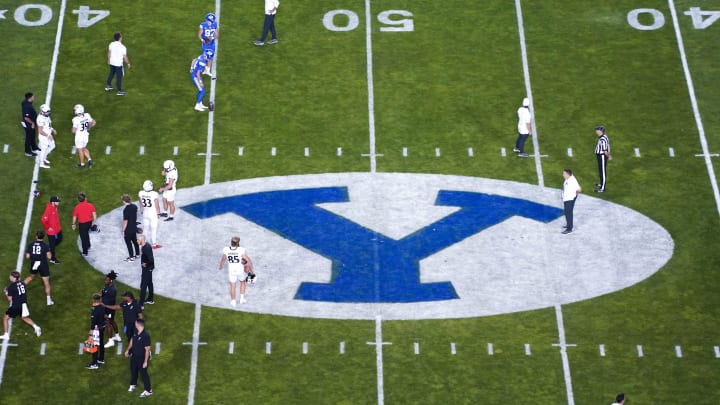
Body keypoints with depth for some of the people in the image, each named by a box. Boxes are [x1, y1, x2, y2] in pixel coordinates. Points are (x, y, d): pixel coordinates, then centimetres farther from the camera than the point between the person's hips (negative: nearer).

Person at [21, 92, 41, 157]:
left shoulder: (26, 102, -4)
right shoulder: (27, 107, -35)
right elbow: (26, 118, -33)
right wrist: (32, 123, -18)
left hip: (32, 123, 10)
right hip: (29, 125, -10)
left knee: (32, 136, 27)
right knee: (29, 138, 9)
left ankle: (34, 148, 47)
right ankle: (28, 152, 26)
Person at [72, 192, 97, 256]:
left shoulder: (76, 207, -16)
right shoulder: (90, 205, -10)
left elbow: (74, 217, -6)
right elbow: (94, 215, -7)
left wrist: (73, 224, 9)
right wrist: (93, 222, 8)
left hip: (82, 224, -3)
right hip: (89, 222, 3)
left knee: (83, 237, 11)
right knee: (86, 234, 30)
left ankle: (85, 252, 22)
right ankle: (88, 246, 45)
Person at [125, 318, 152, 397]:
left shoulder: (145, 336, -33)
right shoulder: (136, 332, -9)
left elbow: (147, 350, -27)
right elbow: (132, 340, 11)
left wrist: (145, 361, -23)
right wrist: (128, 350, 15)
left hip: (142, 358, -8)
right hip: (134, 356, 8)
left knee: (143, 373, 6)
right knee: (133, 370, 25)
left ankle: (148, 390, 24)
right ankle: (133, 385, 51)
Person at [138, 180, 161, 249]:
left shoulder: (141, 193, -13)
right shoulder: (154, 194, -27)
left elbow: (140, 204, 5)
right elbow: (157, 205, -15)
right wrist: (158, 213, 1)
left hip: (145, 213, 4)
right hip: (153, 214, -4)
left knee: (145, 227, 22)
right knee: (153, 229, 10)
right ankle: (154, 244, 20)